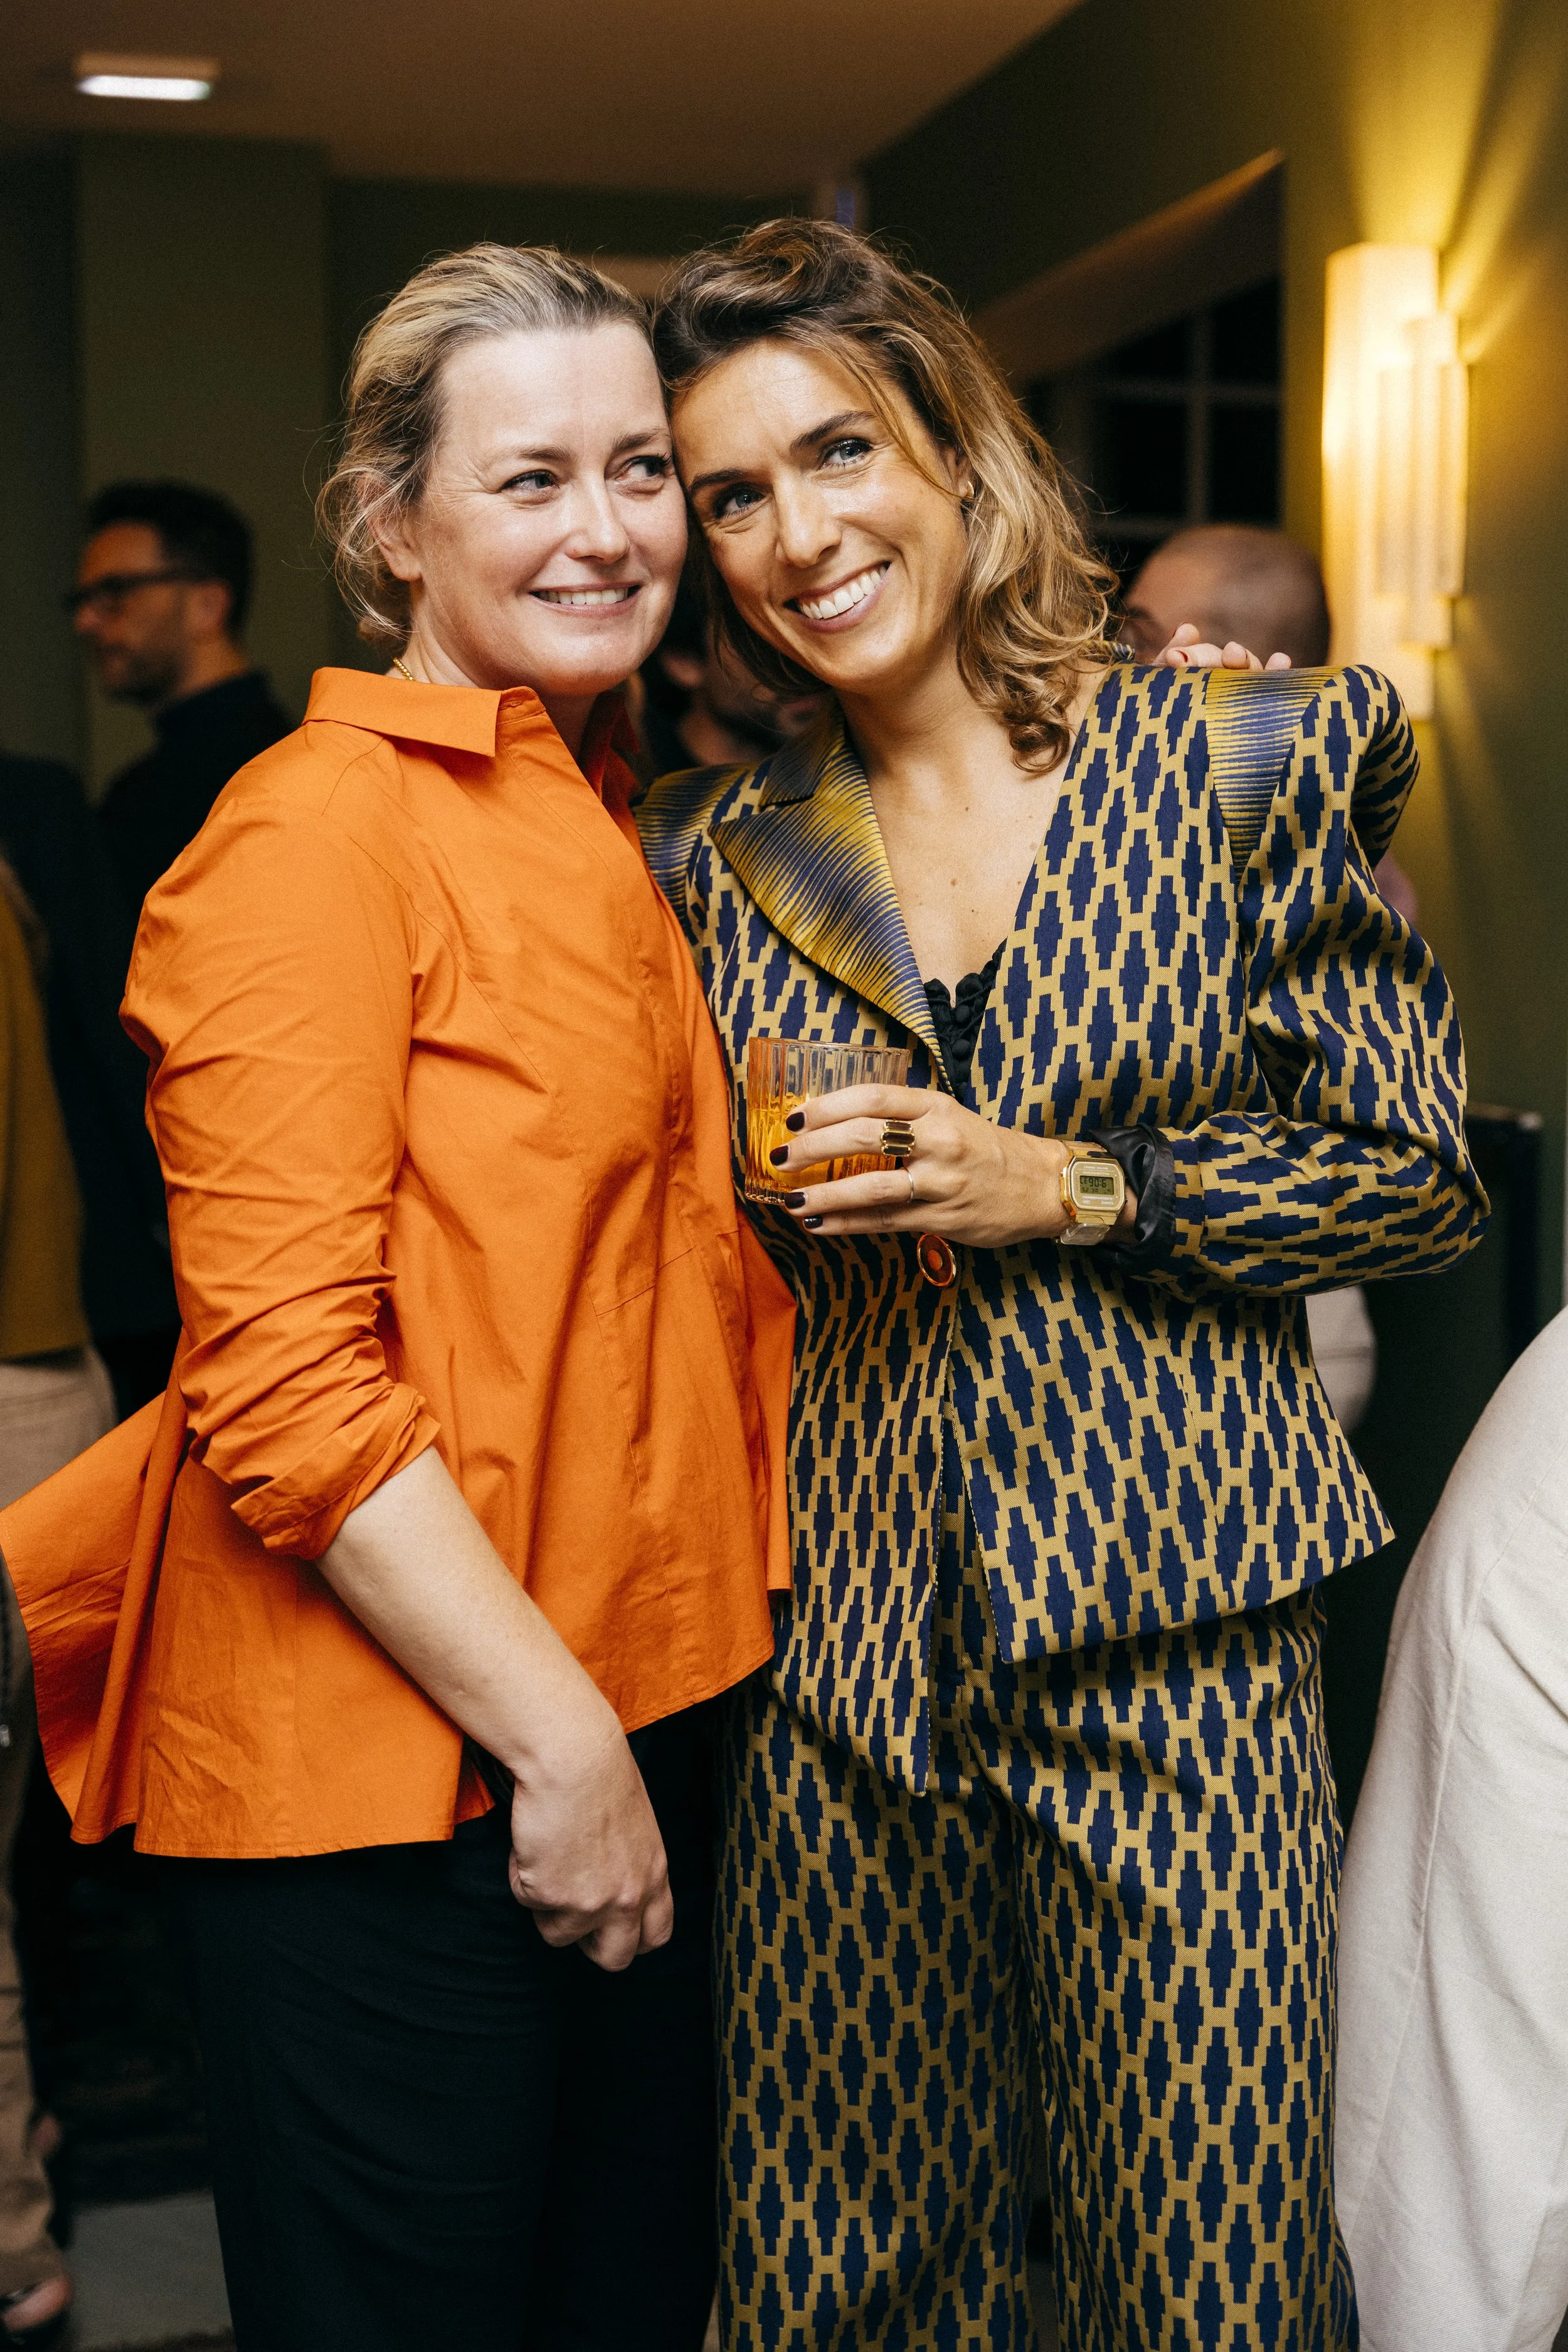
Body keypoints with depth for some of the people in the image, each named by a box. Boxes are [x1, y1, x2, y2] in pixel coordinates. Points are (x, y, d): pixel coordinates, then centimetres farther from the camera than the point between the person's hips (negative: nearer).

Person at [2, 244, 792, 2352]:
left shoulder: (604, 830, 14)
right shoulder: (316, 834, -13)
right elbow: (284, 1385, -20)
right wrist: (555, 1738, -17)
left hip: (628, 1721, 8)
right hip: (395, 1776, -8)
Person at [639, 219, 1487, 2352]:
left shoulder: (1251, 768, -2)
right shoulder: (718, 854, 7)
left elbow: (1419, 1174, -2)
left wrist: (1069, 1189, -11)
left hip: (1163, 1636, -2)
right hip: (840, 1639, 3)